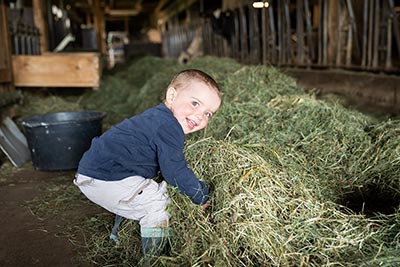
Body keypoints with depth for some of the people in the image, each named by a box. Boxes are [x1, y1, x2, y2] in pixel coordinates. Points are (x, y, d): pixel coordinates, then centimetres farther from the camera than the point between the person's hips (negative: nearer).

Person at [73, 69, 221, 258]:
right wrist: (202, 196, -7)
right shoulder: (168, 127, -21)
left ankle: (118, 238, 49)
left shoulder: (158, 116, 13)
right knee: (158, 203, -9)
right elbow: (175, 171, -21)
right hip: (104, 181, -11)